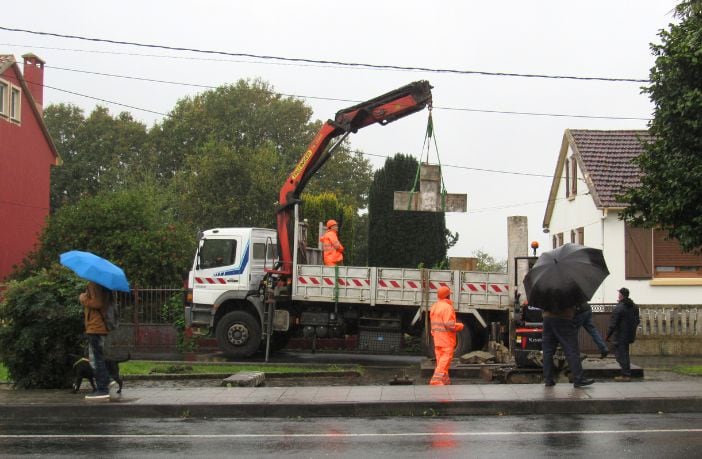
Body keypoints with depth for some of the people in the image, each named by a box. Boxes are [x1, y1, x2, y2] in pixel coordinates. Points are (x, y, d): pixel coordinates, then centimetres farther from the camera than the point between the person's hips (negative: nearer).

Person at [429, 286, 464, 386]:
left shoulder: (434, 307, 10)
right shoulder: (447, 307, -16)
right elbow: (449, 324, -21)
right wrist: (460, 326, -5)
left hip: (437, 339, 8)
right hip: (447, 338, -8)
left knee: (440, 359, 12)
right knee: (446, 359, -6)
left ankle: (445, 380, 17)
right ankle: (437, 379, -14)